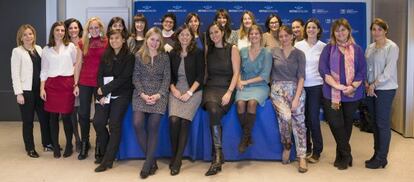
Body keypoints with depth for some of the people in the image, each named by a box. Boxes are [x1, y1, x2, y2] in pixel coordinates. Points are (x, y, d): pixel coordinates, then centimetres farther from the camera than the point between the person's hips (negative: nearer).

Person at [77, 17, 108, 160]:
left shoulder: (106, 43, -2)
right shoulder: (83, 43, 6)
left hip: (100, 82, -2)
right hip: (85, 82, 2)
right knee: (83, 114, 6)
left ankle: (99, 146, 18)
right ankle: (84, 143, 22)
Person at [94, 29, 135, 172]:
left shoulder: (129, 57, -3)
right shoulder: (105, 56, 12)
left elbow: (124, 78, -10)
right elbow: (100, 75, 6)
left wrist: (104, 89, -12)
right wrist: (101, 95, -8)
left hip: (121, 94, -4)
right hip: (105, 94, 4)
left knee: (114, 124, -9)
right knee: (98, 122, -8)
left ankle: (108, 160, -2)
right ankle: (105, 152, 14)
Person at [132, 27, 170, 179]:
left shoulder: (164, 57, 8)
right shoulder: (138, 56, 8)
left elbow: (167, 78, 3)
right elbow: (135, 77, 3)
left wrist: (158, 95, -11)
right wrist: (143, 94, -11)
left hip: (158, 94, 0)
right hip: (141, 94, 1)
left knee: (153, 126, -16)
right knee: (138, 124, -19)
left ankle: (148, 163, -7)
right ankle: (151, 160, -5)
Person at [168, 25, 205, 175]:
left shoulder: (198, 53, 2)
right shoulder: (172, 54, 11)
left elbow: (200, 76, -3)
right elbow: (169, 76, 13)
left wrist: (189, 92, -12)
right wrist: (173, 90, -4)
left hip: (193, 90, -2)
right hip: (176, 90, 2)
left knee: (184, 121, -22)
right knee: (174, 120, -22)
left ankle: (177, 160, -15)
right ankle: (173, 155, -4)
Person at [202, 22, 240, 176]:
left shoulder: (232, 49, 6)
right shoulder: (208, 50, 16)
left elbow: (236, 73, -2)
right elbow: (206, 72, 16)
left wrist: (229, 92, -14)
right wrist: (203, 87, -2)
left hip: (226, 88, -2)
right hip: (210, 87, 2)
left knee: (215, 113, -31)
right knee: (213, 110, -31)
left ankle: (217, 157, -25)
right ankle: (218, 156, -30)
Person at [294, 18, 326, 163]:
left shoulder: (323, 47, 1)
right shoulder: (298, 45, 4)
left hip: (316, 86, -2)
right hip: (301, 85, 2)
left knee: (314, 118, -4)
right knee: (303, 118, 7)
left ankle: (316, 151, 9)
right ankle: (306, 148, 22)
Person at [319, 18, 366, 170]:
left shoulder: (357, 49, 8)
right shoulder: (329, 48, 5)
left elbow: (362, 70, 2)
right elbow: (323, 69, -5)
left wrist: (353, 86, -15)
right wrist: (337, 85, -17)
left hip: (352, 94, 1)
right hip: (332, 93, -1)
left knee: (347, 124, 9)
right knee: (336, 123, -7)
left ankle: (341, 156, 24)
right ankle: (346, 155, 11)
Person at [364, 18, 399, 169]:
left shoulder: (392, 47, -8)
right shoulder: (370, 48, 11)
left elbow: (389, 71, -15)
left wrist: (374, 85, -15)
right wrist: (366, 84, -4)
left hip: (385, 89, -6)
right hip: (371, 89, 6)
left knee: (383, 123, -1)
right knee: (375, 122, 11)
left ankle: (381, 158, 8)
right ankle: (377, 154, 21)